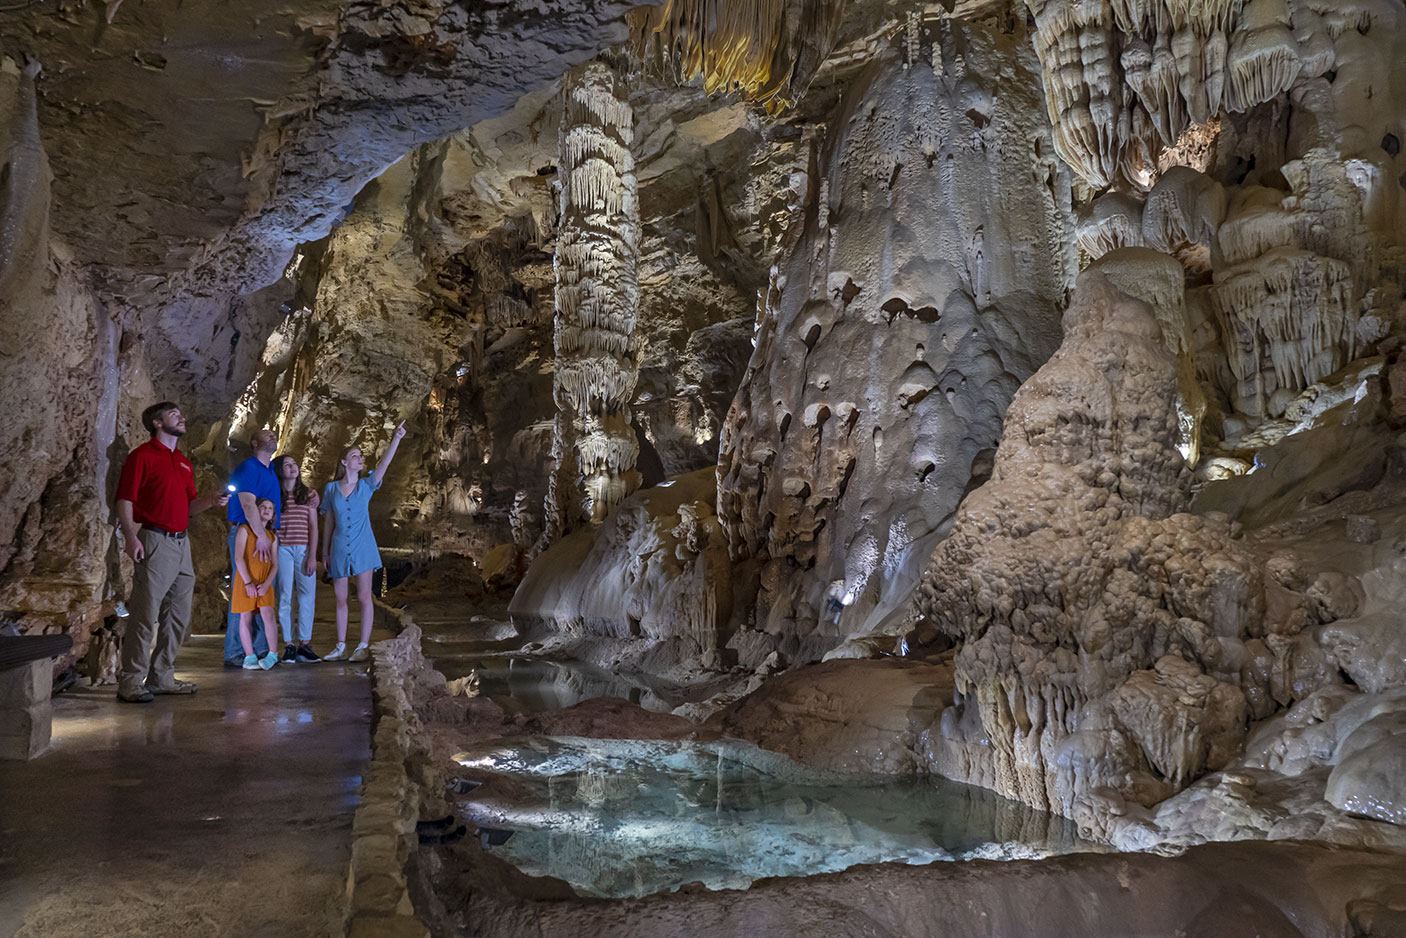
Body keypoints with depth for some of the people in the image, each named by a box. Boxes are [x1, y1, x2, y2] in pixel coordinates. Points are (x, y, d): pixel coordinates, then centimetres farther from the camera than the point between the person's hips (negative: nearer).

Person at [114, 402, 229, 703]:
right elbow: (125, 499, -9)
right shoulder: (142, 455, -2)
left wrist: (212, 500, 3)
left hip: (182, 543, 8)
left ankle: (162, 677, 19)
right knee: (145, 615, -7)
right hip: (155, 541, -8)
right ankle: (131, 682, -1)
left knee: (179, 616, 10)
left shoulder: (184, 462, 20)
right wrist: (130, 536, -21)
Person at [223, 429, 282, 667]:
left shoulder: (273, 471, 19)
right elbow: (248, 504, -17)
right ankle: (233, 654, -5)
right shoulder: (247, 468, -7)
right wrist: (261, 536, -22)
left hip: (268, 537, 9)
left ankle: (260, 649, 14)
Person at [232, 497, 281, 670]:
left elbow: (275, 564, 7)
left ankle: (272, 654, -7)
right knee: (246, 618, 1)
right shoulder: (244, 530, -1)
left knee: (268, 615, -10)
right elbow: (238, 559, -9)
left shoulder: (272, 536, 11)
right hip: (246, 582, -3)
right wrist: (248, 583, -15)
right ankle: (250, 657, 5)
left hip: (264, 583, 3)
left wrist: (267, 583, -9)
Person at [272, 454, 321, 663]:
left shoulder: (309, 494, 9)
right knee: (285, 597, -1)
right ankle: (288, 645, 4)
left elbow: (313, 527, 5)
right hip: (282, 549, -1)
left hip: (304, 549, 1)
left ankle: (305, 644, 4)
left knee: (307, 596, -2)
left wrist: (312, 556, -3)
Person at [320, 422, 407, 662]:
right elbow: (328, 522, 9)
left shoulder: (366, 486, 3)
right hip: (339, 549, 2)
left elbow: (384, 464, -12)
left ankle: (364, 646, 3)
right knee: (340, 599, 8)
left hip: (362, 548, -1)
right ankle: (341, 646, 18)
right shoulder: (331, 488, 5)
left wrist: (396, 439, -22)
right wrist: (325, 551, 8)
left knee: (364, 597, -2)